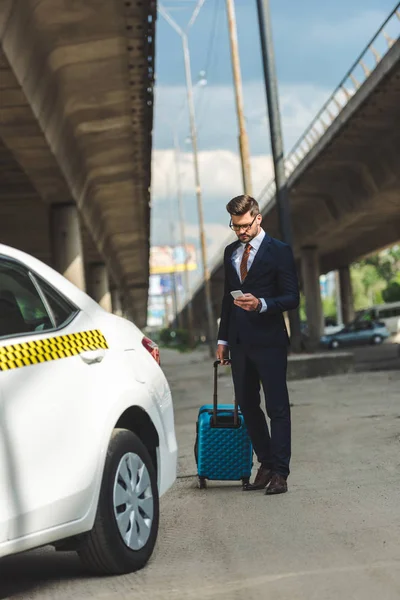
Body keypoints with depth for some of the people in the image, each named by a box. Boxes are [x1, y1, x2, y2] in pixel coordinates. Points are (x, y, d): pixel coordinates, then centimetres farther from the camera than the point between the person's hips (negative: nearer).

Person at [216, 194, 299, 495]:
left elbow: (292, 298, -8)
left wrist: (261, 304, -24)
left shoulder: (279, 251, -5)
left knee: (277, 407, -3)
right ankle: (266, 465, 22)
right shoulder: (231, 252, 14)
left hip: (269, 341, -6)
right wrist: (223, 338, 15)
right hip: (239, 342, 6)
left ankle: (280, 473, -1)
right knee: (248, 406, 11)